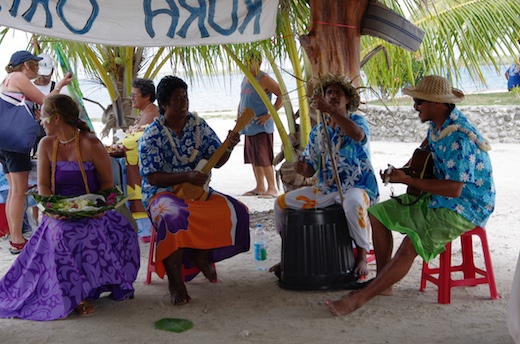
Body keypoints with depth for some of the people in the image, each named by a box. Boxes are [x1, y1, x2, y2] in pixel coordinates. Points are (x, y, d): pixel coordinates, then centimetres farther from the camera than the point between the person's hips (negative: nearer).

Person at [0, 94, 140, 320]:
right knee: (62, 235, -32)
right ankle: (77, 296, -23)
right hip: (60, 213, 2)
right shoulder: (46, 145, 7)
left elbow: (107, 182, -1)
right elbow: (43, 185, 3)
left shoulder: (91, 145, -5)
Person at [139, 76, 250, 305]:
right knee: (175, 216, -39)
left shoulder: (198, 125, 5)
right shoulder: (151, 136, -8)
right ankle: (175, 281, -26)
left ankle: (201, 255, 3)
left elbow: (216, 161, 2)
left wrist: (228, 148, -20)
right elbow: (153, 178, -13)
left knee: (234, 211, -20)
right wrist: (187, 177, -26)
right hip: (163, 193, -4)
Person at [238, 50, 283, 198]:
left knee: (264, 158, -9)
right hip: (248, 126, 9)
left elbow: (282, 96, -16)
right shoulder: (245, 79, 15)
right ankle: (260, 187, 20)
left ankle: (272, 188, -3)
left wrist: (269, 115, -17)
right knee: (253, 158, 12)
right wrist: (239, 115, 15)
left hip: (261, 126, -9)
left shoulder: (263, 79, -10)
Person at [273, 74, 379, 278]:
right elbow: (310, 170, 12)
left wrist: (330, 110, -33)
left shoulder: (357, 121, -3)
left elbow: (358, 135, -31)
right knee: (281, 203, -3)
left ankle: (362, 257, -24)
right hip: (325, 189, 6)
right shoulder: (317, 133, 11)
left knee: (352, 202, -41)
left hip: (357, 187, -6)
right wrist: (302, 168, -14)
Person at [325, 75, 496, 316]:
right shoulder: (437, 124, 3)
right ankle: (382, 283, 10)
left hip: (465, 208, -10)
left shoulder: (459, 138, -26)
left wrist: (407, 180, -23)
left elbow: (454, 189, -30)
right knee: (378, 213, 8)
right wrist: (401, 172, 10)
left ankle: (358, 299, -25)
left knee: (410, 246, -29)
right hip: (436, 199, 10)